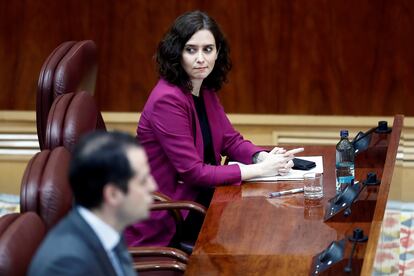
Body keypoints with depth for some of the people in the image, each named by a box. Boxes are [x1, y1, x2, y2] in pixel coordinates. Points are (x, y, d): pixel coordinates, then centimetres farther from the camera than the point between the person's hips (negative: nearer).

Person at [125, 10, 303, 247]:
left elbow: (232, 141, 12)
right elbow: (193, 172, -23)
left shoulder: (205, 92, 5)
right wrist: (260, 169, -21)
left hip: (196, 198, 8)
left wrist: (264, 157, -10)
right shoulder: (168, 100, -22)